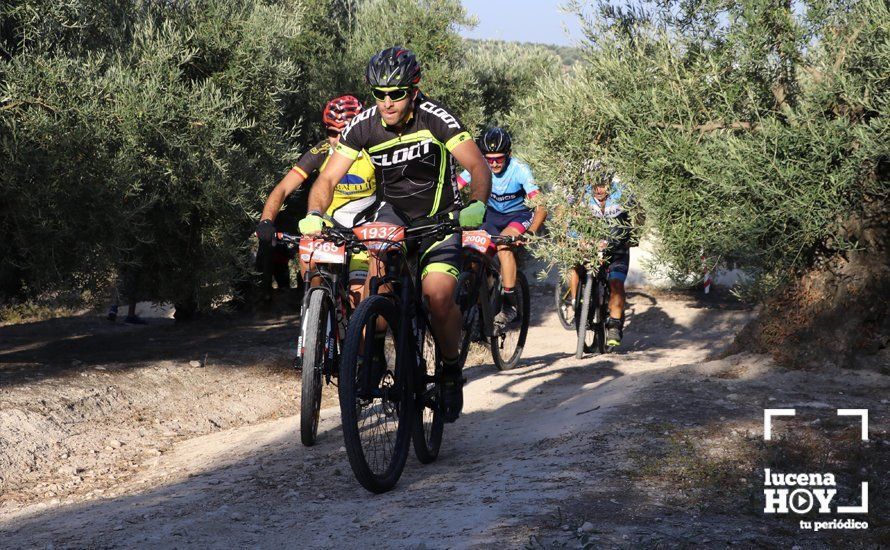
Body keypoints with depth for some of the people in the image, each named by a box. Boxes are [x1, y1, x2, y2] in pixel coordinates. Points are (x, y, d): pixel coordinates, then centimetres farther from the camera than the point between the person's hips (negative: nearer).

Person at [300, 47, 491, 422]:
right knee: (379, 266, -29)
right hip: (393, 210, 2)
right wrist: (314, 215, -34)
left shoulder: (435, 118, -21)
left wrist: (477, 205, -44)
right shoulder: (364, 126, -14)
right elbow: (328, 178, -14)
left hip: (439, 216, -2)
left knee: (438, 295, -22)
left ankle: (451, 370, 5)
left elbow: (478, 166, -25)